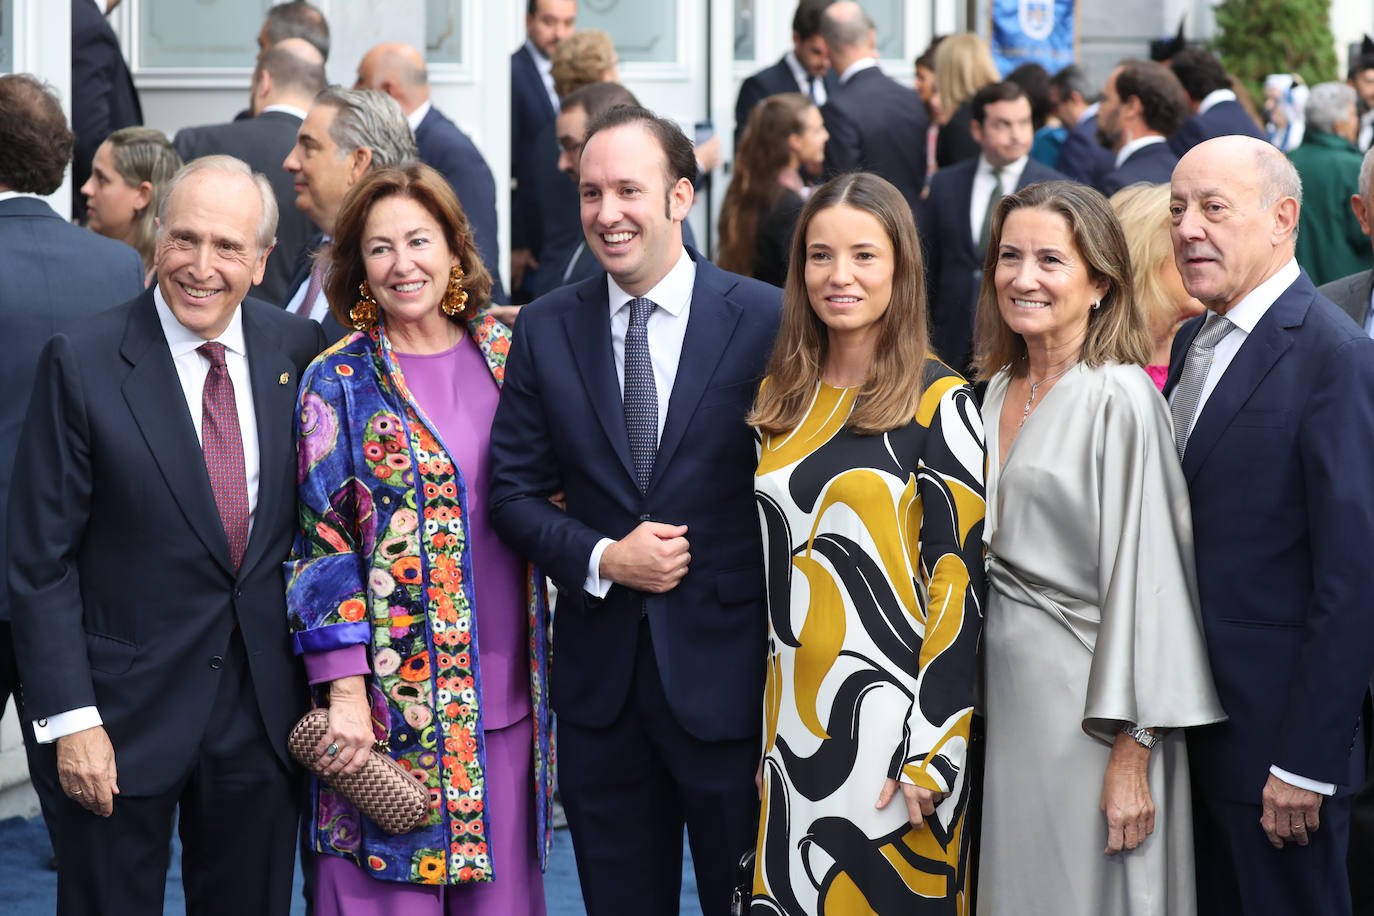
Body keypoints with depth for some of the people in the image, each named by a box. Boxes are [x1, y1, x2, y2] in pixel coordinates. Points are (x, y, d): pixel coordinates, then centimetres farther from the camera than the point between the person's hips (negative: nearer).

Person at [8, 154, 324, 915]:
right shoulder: (83, 362, -10)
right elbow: (41, 558, -9)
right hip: (127, 705, -3)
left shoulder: (299, 351, 2)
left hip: (262, 708, 3)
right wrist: (70, 718, -13)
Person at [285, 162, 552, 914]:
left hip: (506, 688, 4)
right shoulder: (338, 384, -4)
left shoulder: (507, 353, 8)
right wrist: (345, 690, -14)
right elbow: (321, 542, -7)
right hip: (393, 698, -4)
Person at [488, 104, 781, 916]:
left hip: (728, 671, -3)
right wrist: (602, 558, -11)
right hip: (600, 674, 3)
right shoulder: (547, 329, 4)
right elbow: (516, 491, 6)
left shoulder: (768, 320, -7)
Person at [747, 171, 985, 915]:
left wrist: (930, 751, -15)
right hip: (791, 718, 5)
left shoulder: (937, 401, -7)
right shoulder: (780, 396, 9)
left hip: (887, 715, -5)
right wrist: (755, 728, 10)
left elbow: (958, 575, -11)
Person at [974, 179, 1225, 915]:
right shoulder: (998, 389, 9)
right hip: (1004, 688, 7)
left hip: (1084, 696, -7)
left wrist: (1131, 754, -18)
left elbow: (1143, 576, -16)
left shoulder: (1119, 399, -13)